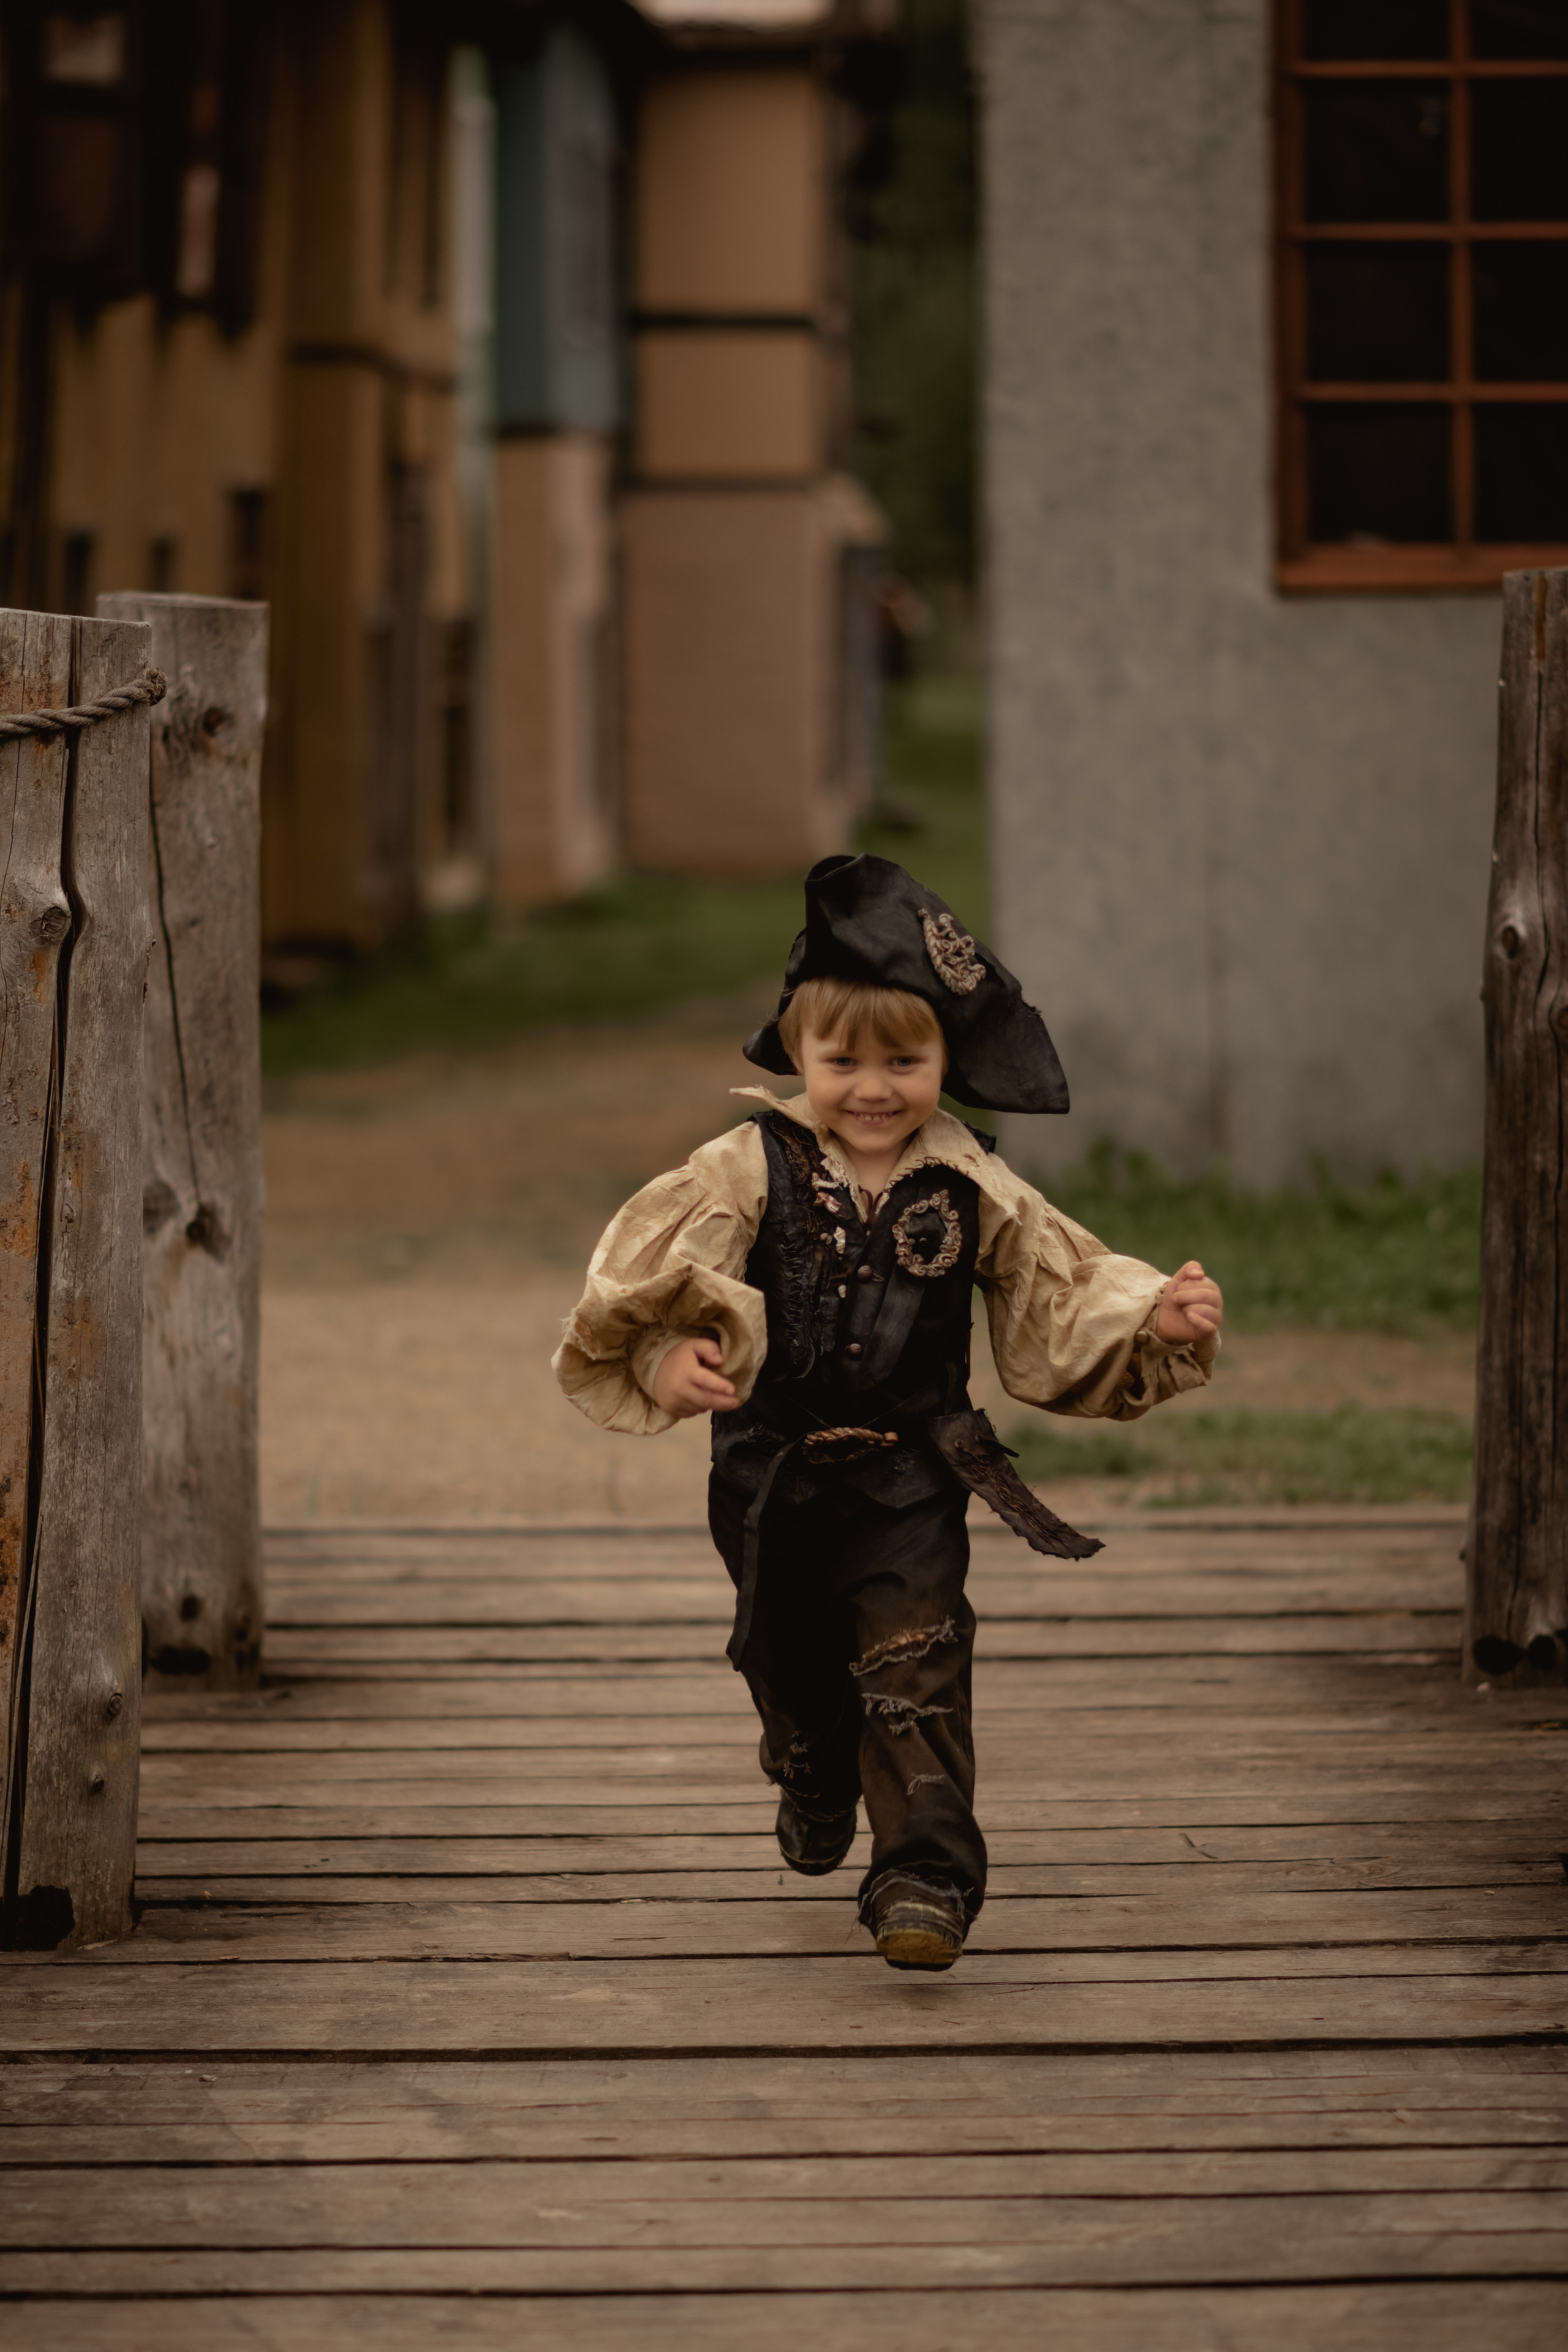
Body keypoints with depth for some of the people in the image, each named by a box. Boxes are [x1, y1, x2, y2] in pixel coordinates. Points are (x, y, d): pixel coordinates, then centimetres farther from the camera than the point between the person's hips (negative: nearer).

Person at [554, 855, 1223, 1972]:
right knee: (789, 1663, 20)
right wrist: (672, 1354, -39)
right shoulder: (749, 1171, -11)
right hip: (772, 1472, 1)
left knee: (914, 1672, -11)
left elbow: (1068, 1291, 1)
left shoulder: (973, 1191, -5)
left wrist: (1158, 1317, -15)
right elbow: (652, 1275, -20)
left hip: (911, 1477, -1)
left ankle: (925, 1875, -7)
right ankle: (816, 1786, 50)